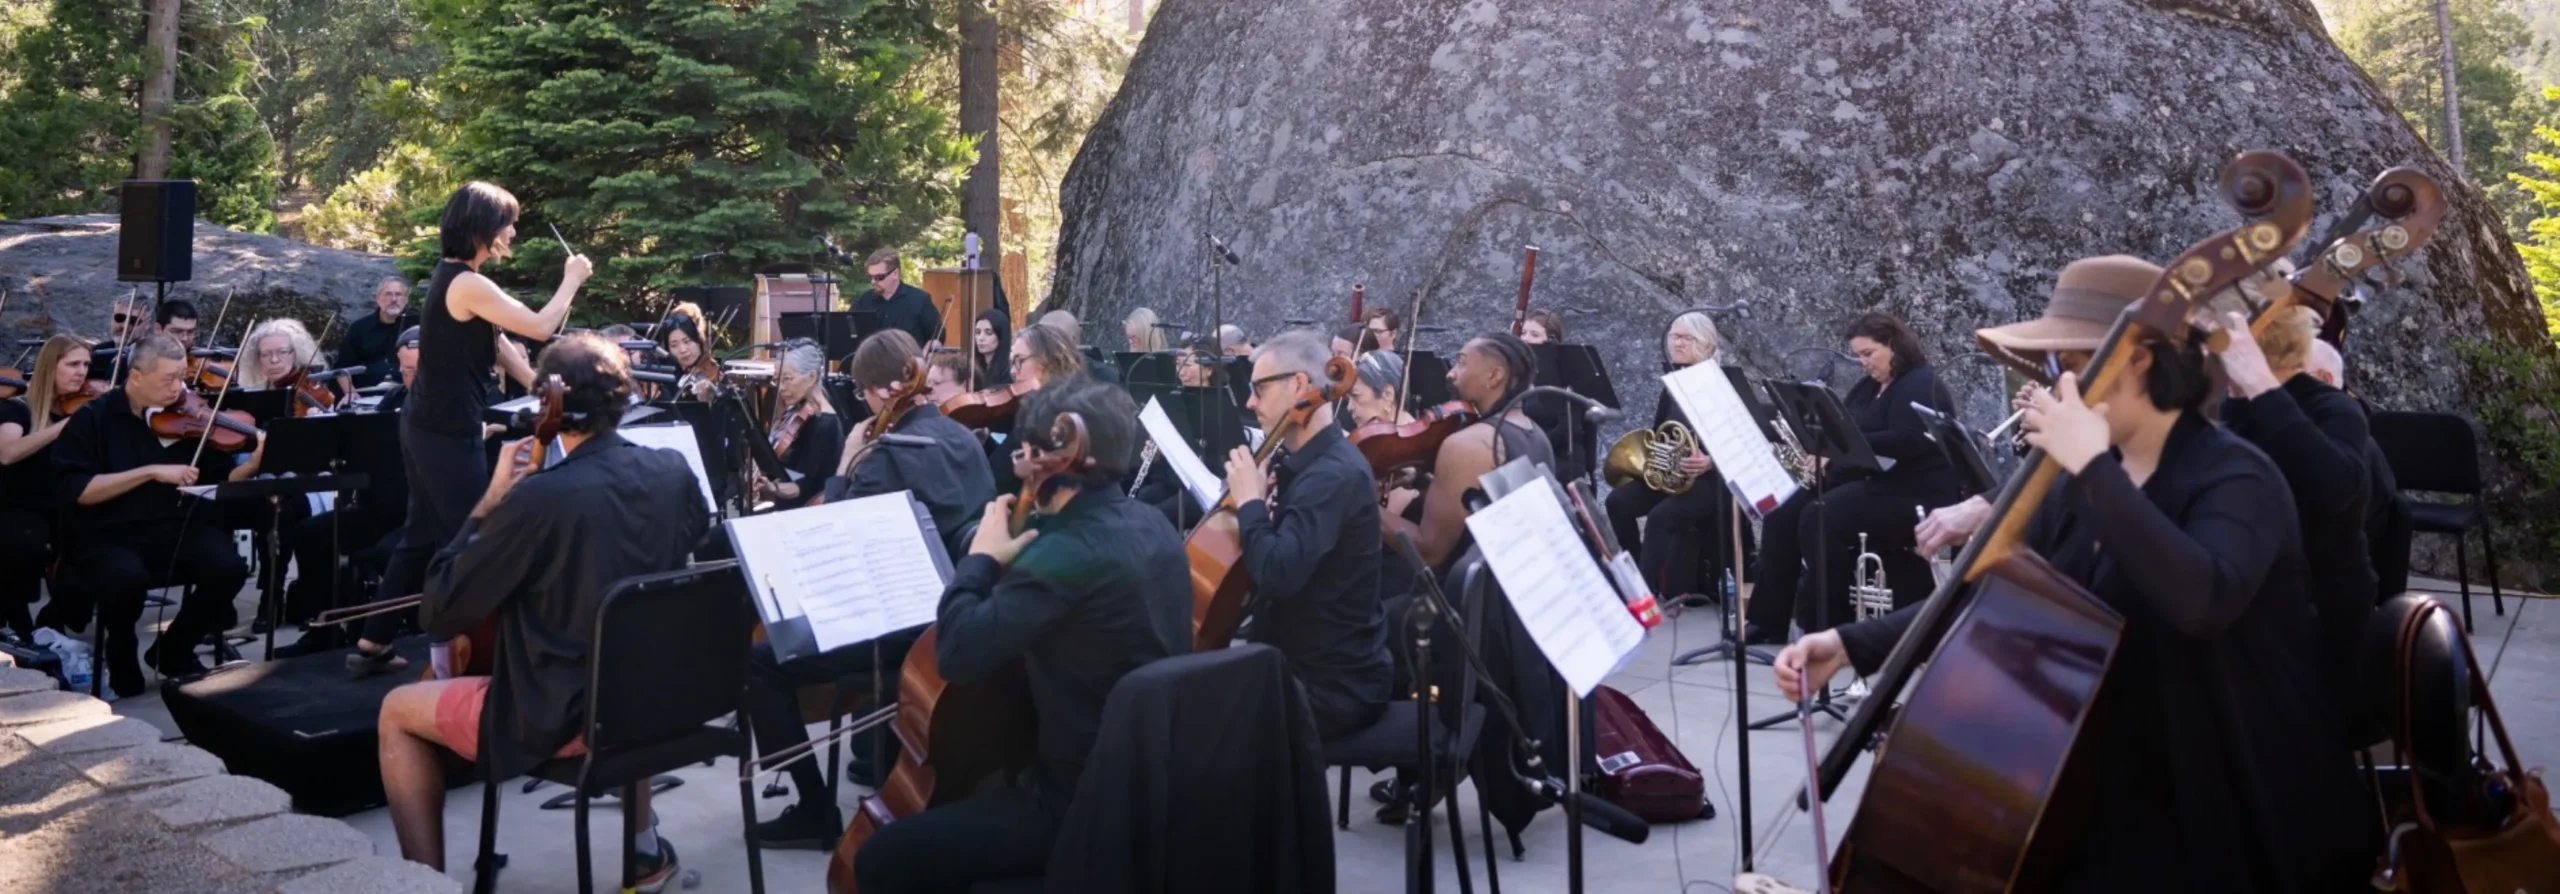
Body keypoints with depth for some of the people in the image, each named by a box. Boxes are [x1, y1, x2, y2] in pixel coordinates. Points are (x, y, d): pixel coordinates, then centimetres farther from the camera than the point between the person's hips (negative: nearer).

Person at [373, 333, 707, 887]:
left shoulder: (540, 496, -23)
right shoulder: (674, 472, -6)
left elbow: (440, 615, -15)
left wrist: (489, 501, -9)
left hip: (565, 717, -5)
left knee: (398, 712, 17)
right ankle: (645, 846, 41)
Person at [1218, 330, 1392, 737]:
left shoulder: (1334, 474, -21)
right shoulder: (1316, 462, 7)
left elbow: (1278, 575, -33)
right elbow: (1276, 567, 13)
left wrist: (1249, 502, -19)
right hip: (1312, 667, 9)